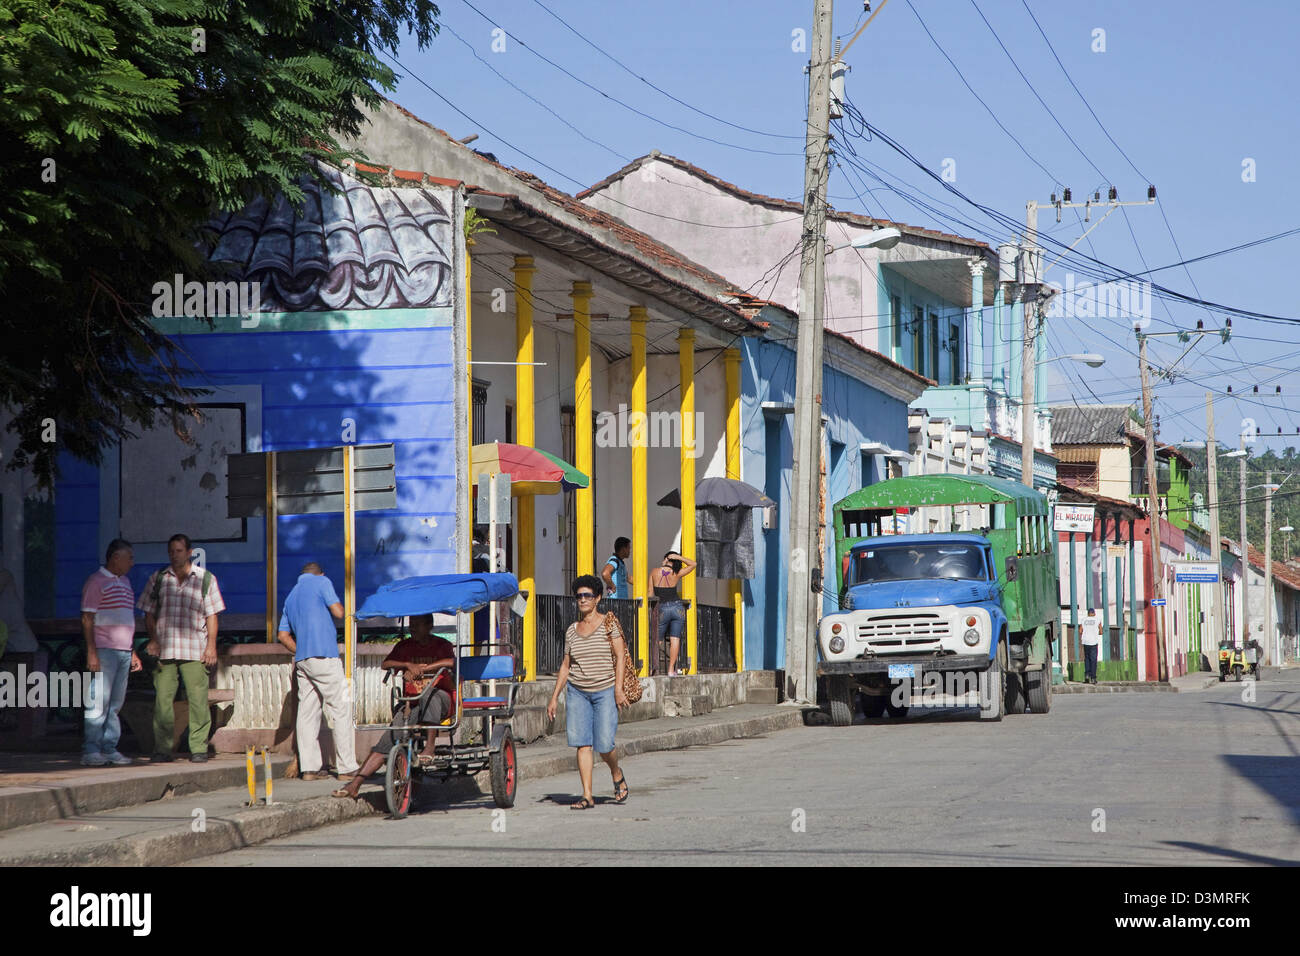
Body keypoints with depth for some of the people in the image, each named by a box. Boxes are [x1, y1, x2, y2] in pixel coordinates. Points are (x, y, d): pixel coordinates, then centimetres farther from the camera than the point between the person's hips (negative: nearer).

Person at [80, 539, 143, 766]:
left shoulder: (124, 582, 20)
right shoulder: (96, 582, -5)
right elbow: (87, 619, -9)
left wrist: (133, 652, 22)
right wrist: (91, 652, -16)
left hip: (123, 651, 8)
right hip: (103, 651, -8)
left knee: (115, 704, 6)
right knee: (98, 702, -10)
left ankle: (109, 749, 8)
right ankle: (90, 751, -10)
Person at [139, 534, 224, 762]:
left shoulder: (206, 579, 8)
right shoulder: (158, 579, 12)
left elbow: (212, 615, 7)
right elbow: (149, 613, 15)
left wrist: (211, 645, -1)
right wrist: (153, 639, 0)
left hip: (195, 649, -1)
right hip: (164, 649, 1)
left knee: (198, 700, -5)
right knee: (162, 699, -4)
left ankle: (198, 748, 1)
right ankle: (162, 749, 1)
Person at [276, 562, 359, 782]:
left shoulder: (291, 595, 21)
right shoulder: (322, 582, 2)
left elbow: (283, 635, 20)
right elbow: (338, 612, -7)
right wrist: (338, 602, 13)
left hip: (302, 659, 7)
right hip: (324, 657, -7)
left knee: (307, 712, 6)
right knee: (341, 709, -4)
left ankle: (309, 767, 3)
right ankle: (347, 768, -6)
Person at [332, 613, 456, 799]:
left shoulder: (441, 645, 2)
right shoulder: (405, 646, 14)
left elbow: (451, 662, -19)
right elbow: (386, 664, 1)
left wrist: (422, 668, -27)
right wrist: (407, 665, -17)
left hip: (442, 700, -3)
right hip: (412, 705, 3)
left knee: (429, 695, -40)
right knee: (388, 740, -14)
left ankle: (430, 745, -37)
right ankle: (355, 785, -18)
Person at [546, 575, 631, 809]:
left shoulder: (608, 624, -2)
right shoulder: (572, 630, 11)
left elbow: (621, 656, -8)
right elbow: (565, 666, 15)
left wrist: (618, 689, -17)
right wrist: (554, 698, 12)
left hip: (605, 691, -4)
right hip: (577, 691, 4)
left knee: (604, 744, -9)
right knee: (582, 743, -5)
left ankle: (617, 775, 22)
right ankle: (587, 796, -4)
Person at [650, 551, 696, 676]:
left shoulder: (655, 572, -2)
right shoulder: (676, 574, 0)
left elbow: (650, 592, 2)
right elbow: (693, 564, 12)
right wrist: (679, 557, 1)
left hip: (662, 608, -1)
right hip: (677, 607, 1)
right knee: (675, 639, 2)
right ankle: (671, 670, -1)